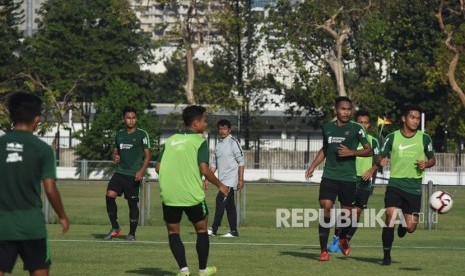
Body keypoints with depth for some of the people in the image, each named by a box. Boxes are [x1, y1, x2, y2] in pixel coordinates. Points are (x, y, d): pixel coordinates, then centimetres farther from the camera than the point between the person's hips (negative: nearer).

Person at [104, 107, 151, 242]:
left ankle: (132, 234, 13)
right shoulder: (119, 134, 12)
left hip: (134, 175, -4)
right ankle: (115, 228, -1)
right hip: (120, 172, 4)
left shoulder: (142, 134, -2)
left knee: (133, 203, 0)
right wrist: (115, 157, -1)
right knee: (109, 195, -14)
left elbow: (147, 155, -3)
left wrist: (142, 171, -16)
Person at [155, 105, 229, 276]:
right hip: (192, 195, -3)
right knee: (201, 229, 15)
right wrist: (220, 185, -1)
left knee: (173, 232, 13)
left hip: (169, 196, 3)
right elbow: (204, 169, -14)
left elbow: (158, 167, 8)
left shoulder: (171, 140, 11)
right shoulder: (199, 141, -4)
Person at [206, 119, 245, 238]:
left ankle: (214, 229, -18)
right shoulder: (219, 145, 16)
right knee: (229, 205, 7)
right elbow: (214, 164, 19)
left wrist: (241, 179, -13)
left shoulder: (233, 143, -6)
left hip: (231, 180, -7)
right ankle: (233, 231, 8)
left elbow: (241, 162, -9)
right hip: (222, 181, 7)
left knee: (220, 200, -16)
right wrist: (207, 179, 12)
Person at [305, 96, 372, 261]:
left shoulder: (356, 129, -1)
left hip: (349, 178, -1)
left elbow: (369, 150, 1)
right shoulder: (328, 128, 9)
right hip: (329, 176, 1)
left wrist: (352, 152, -14)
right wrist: (313, 166, 15)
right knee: (325, 209, -13)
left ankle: (342, 238, 38)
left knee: (346, 212, 5)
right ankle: (324, 251, -10)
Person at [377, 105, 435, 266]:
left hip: (414, 187, 1)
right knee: (390, 218, -19)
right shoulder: (392, 137, 2)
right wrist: (380, 162, -17)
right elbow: (380, 158, 7)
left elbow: (432, 159, 14)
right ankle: (386, 255, -4)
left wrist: (426, 164, -9)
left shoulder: (425, 138, 3)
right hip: (395, 184, -1)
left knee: (411, 228, -1)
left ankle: (403, 225, 39)